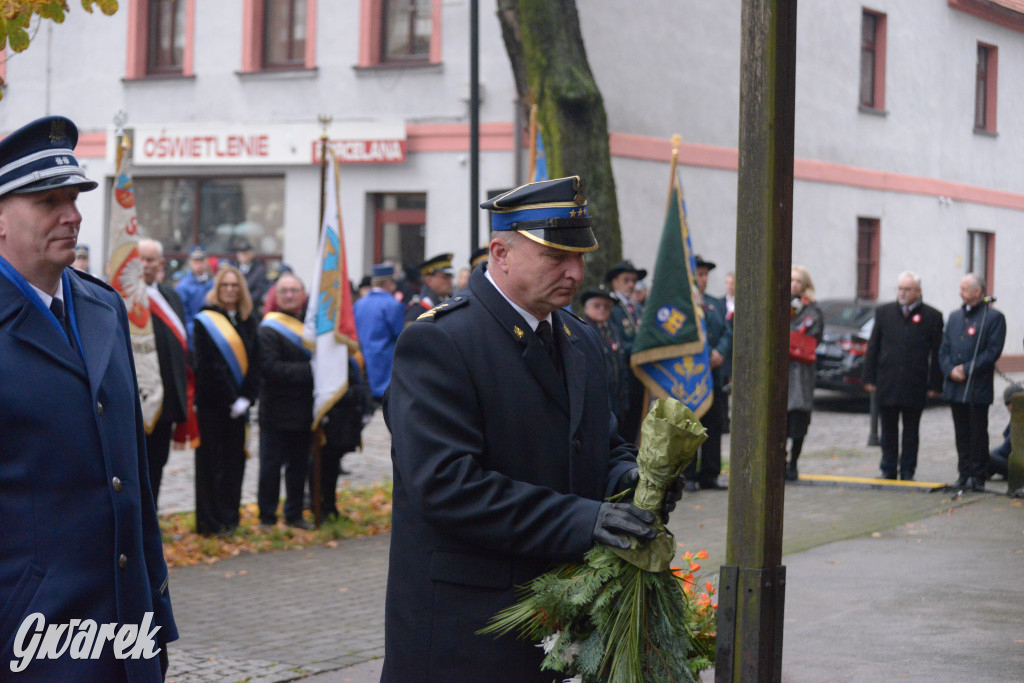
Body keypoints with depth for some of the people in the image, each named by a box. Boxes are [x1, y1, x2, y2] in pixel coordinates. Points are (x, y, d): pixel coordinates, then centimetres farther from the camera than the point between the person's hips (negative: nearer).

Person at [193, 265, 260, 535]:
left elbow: (254, 361, 6)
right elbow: (207, 367, -10)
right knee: (212, 461, -1)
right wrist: (229, 399, -13)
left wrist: (245, 398, -6)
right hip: (212, 402, -5)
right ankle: (211, 521, 4)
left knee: (234, 460, 8)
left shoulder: (248, 321, 11)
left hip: (237, 404, 5)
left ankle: (229, 517, 16)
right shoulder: (206, 321, -5)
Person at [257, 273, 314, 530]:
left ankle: (294, 515, 24)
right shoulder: (269, 328, -9)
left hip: (303, 409, 6)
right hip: (277, 410, -6)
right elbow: (269, 367, -20)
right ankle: (267, 518, 10)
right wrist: (308, 371, -23)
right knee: (271, 465, 1)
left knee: (299, 465, 14)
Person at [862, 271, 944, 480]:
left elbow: (937, 354, 1)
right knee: (888, 431, 8)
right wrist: (869, 378, 3)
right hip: (887, 384, 2)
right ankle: (888, 469, 16)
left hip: (915, 387, -2)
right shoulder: (883, 312, 8)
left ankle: (907, 470, 14)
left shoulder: (932, 316, 1)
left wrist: (934, 385, -4)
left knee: (911, 432, 6)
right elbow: (872, 348, 9)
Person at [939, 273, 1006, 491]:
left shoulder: (994, 317, -4)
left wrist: (967, 369, -14)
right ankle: (964, 474, 16)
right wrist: (950, 370, -5)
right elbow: (944, 349, 14)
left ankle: (977, 476, 4)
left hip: (978, 389, -6)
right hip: (955, 387, 6)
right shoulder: (955, 316, 15)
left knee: (978, 434, -1)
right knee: (962, 433, 10)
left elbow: (993, 351, -10)